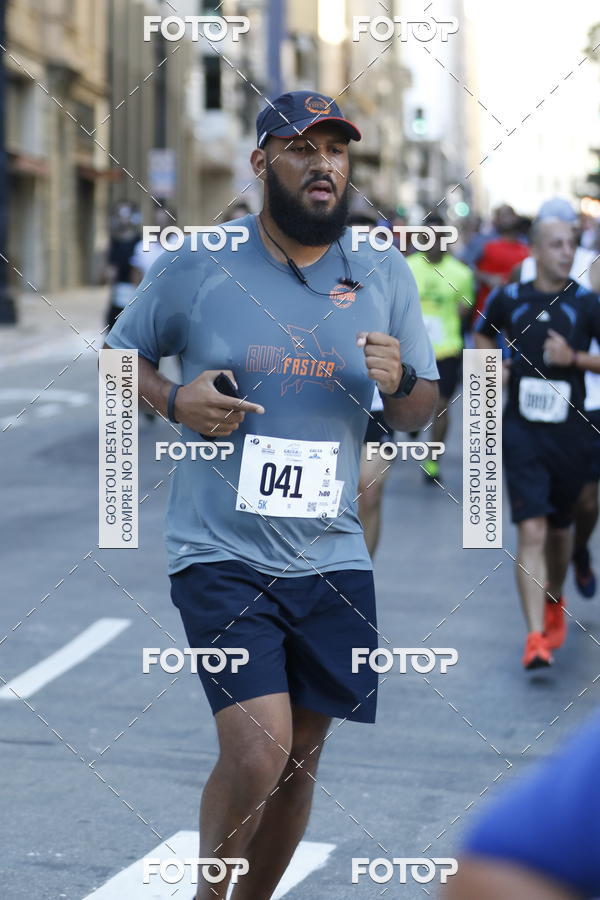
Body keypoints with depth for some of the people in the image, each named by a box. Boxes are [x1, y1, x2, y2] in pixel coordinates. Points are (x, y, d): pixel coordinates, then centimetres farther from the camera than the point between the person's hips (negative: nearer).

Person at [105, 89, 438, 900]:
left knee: (302, 757, 11)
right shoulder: (198, 267, -3)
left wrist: (400, 382, -11)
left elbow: (420, 414, 13)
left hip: (332, 558, 4)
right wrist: (172, 400, -11)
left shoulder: (387, 277, 6)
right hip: (221, 553, -4)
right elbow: (118, 355, 10)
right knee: (258, 751, -16)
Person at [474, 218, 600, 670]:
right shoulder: (508, 299, 2)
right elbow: (483, 337, 22)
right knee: (532, 531, -12)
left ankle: (554, 603, 43)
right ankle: (535, 636, -13)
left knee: (559, 529, 16)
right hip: (522, 432, -1)